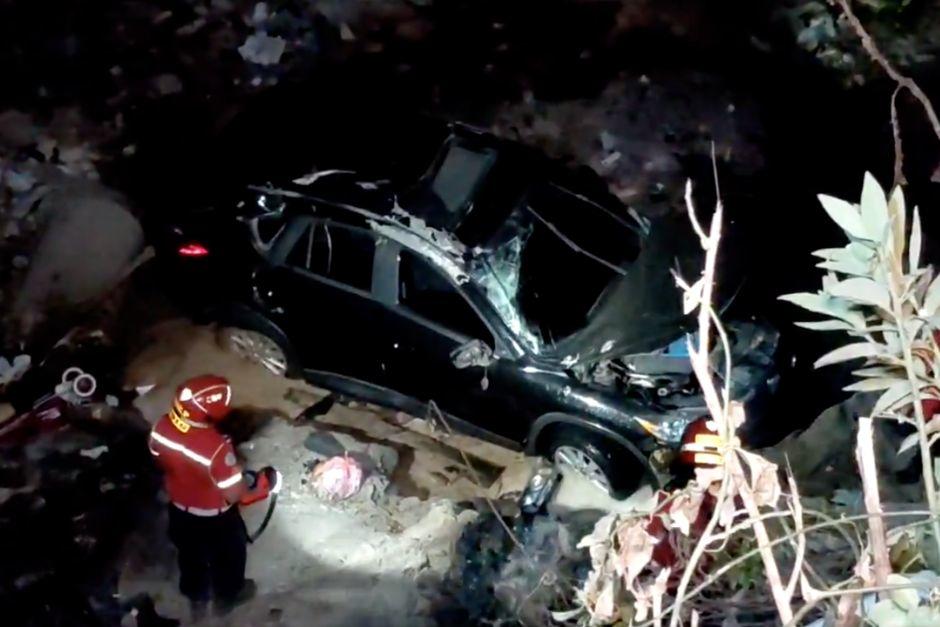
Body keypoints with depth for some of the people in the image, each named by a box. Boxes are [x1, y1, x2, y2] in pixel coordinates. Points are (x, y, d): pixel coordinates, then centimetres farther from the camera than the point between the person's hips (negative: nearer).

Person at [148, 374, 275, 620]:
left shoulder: (161, 427, -24)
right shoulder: (216, 448, -42)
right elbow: (234, 493, -31)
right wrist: (261, 483, -12)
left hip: (180, 509, 5)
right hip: (214, 517, -5)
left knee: (190, 555, 32)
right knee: (227, 555, 28)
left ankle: (196, 599, 56)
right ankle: (226, 597, 54)